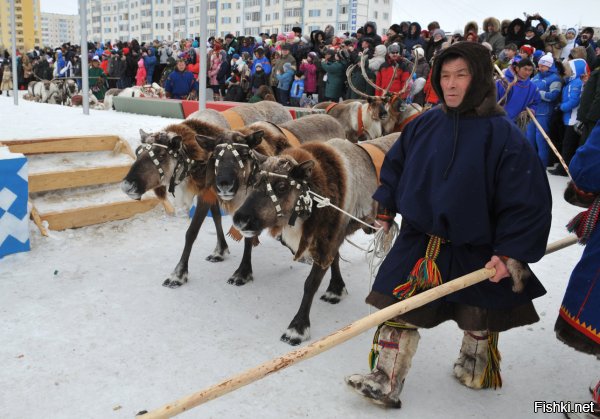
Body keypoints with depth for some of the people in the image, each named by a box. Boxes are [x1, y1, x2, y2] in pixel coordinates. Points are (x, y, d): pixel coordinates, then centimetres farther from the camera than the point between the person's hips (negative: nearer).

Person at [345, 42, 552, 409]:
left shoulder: (502, 134, -17)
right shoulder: (425, 125, -4)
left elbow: (528, 201, -16)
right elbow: (396, 165, 12)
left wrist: (511, 254, -19)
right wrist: (385, 209, 11)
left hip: (476, 251, -2)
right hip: (419, 241, 3)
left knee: (480, 321, 20)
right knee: (397, 311, 2)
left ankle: (476, 368, 46)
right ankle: (385, 382, 16)